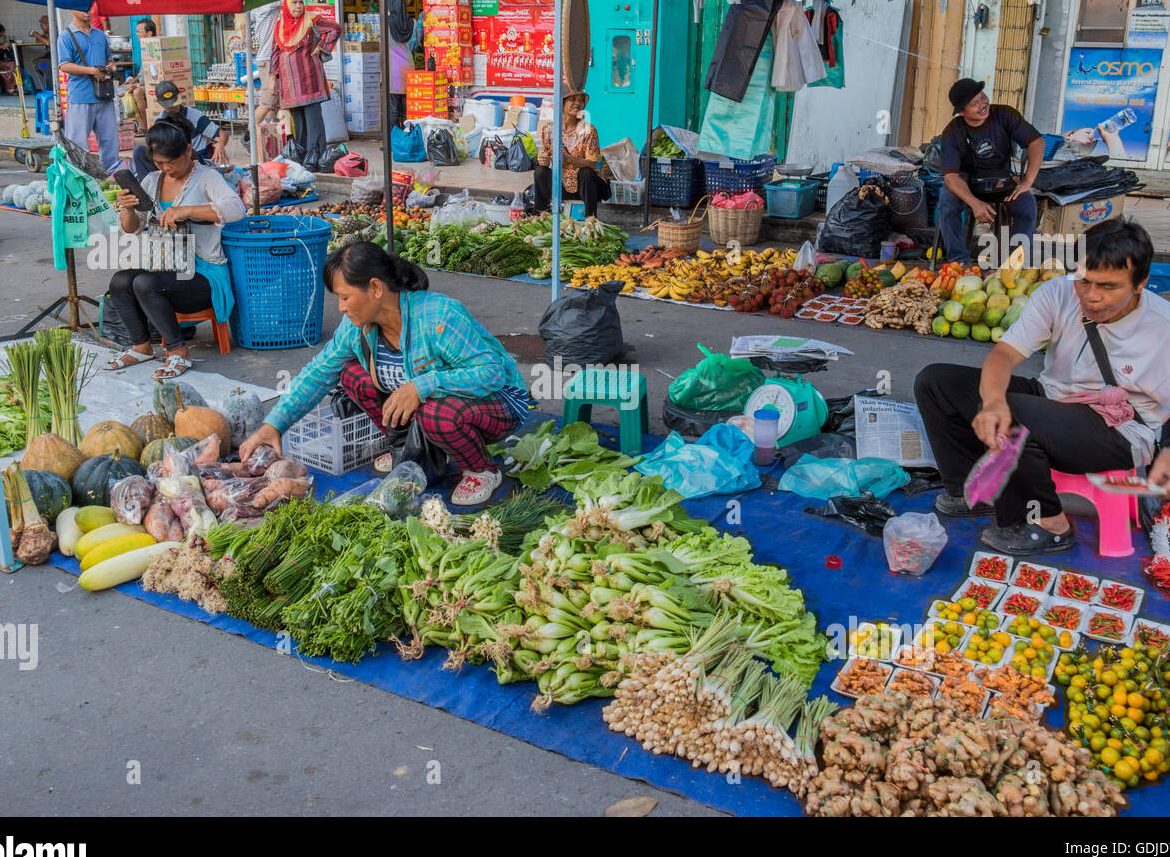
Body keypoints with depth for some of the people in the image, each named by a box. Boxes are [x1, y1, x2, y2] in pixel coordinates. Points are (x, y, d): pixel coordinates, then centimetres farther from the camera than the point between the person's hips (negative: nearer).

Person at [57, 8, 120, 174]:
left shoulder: (100, 35, 17)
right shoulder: (66, 36, -1)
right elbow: (65, 66, -9)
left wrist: (110, 67, 3)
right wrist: (93, 71, -16)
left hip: (104, 96, 5)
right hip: (80, 97, -5)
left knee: (110, 137, 8)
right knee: (78, 142, -4)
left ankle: (112, 171, 17)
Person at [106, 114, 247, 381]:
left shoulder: (206, 177, -6)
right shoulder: (152, 181, 13)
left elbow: (236, 208, -26)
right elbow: (132, 230, 15)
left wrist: (186, 211, -34)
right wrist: (128, 210, -9)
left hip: (203, 273, -6)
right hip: (165, 267, 7)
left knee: (145, 283, -29)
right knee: (119, 281, -19)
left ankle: (178, 352, -14)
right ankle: (141, 346, 2)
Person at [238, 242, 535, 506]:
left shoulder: (440, 317, -32)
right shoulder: (356, 326, -8)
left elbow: (493, 371, -35)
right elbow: (318, 372, 2)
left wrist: (422, 386, -42)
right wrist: (273, 425, -5)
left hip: (495, 402, -7)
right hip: (428, 399, 7)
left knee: (438, 413, -40)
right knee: (353, 374, -4)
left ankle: (481, 471, -7)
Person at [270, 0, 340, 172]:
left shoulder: (311, 21, -1)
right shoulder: (280, 25, 11)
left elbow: (335, 30, 1)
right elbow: (275, 52, 15)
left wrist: (320, 47, -1)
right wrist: (273, 77, 12)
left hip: (308, 77, -4)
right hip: (289, 79, 4)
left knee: (312, 117, -8)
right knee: (297, 119, 7)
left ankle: (313, 158, -11)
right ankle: (301, 156, 13)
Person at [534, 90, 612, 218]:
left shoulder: (588, 130, -10)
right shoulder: (549, 129, -2)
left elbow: (592, 164, -17)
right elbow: (542, 161, 2)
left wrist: (569, 159, -34)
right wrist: (544, 159, -24)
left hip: (582, 185, -2)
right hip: (559, 184, 3)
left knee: (587, 172, -32)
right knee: (540, 172, -19)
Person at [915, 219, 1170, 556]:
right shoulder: (1057, 294, -11)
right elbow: (1004, 353, -21)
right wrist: (993, 400, -41)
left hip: (1121, 431, -5)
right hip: (1050, 398, 6)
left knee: (1012, 418, -35)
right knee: (934, 381, -5)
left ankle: (1047, 524, -13)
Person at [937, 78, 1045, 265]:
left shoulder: (1005, 115, -9)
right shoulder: (952, 133, -13)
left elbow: (1037, 142, -11)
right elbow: (950, 175, -24)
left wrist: (1027, 182, -23)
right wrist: (975, 204, -39)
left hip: (1003, 181, 1)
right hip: (968, 185, -1)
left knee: (1027, 204, -29)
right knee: (946, 199, -32)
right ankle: (959, 261, -27)